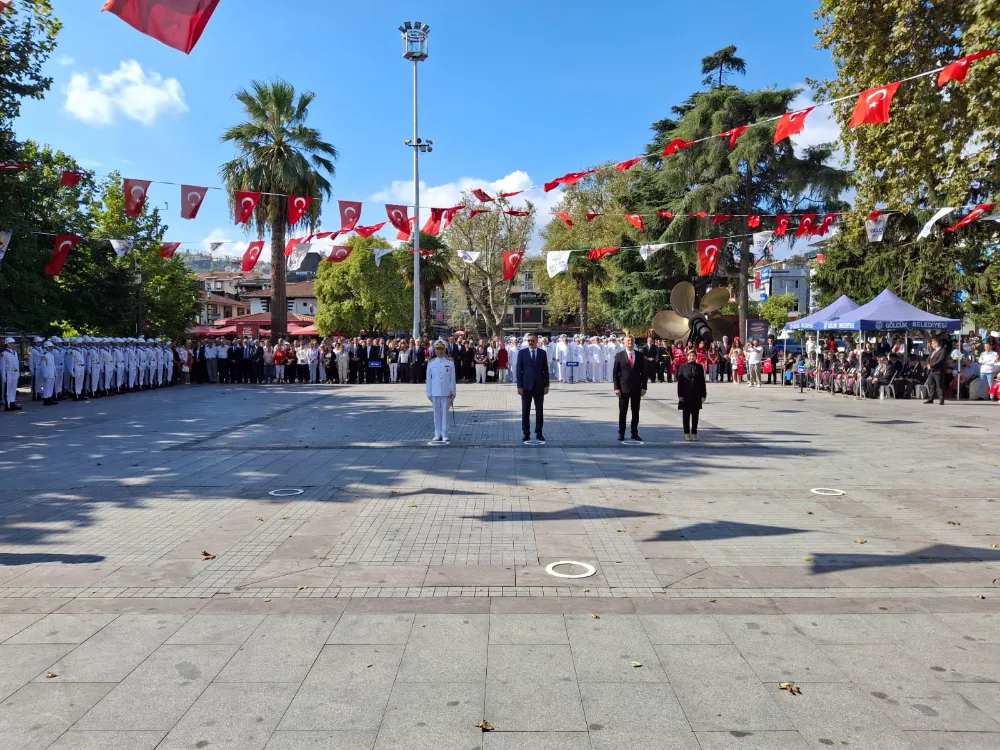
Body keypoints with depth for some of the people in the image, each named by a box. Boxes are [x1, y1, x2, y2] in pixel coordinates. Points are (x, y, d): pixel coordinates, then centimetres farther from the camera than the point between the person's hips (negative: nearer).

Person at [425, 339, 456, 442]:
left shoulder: (450, 363, 1)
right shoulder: (431, 363, 4)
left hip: (446, 392, -1)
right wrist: (429, 393, 3)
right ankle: (437, 434, 13)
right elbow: (428, 379, 6)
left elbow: (452, 378, 3)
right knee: (437, 413, 7)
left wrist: (452, 391, -1)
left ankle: (445, 434, 9)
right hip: (435, 393, 1)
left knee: (445, 413, 3)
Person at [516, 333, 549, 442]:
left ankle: (538, 433, 13)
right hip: (526, 386, -1)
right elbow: (519, 370, 0)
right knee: (525, 411, 2)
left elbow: (546, 370, 6)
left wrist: (546, 385, 0)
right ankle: (526, 433, 9)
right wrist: (519, 386, -6)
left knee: (539, 410, 5)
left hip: (539, 386, 1)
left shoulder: (543, 353, 4)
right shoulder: (522, 353, 1)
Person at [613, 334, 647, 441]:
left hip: (636, 388, 2)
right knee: (622, 412, 3)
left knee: (635, 412, 7)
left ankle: (634, 433, 15)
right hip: (623, 388, -2)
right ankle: (621, 433, 11)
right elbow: (615, 373, -1)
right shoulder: (619, 355, 0)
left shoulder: (640, 356, 6)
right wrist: (616, 388, -8)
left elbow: (643, 373, 7)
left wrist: (643, 387, 0)